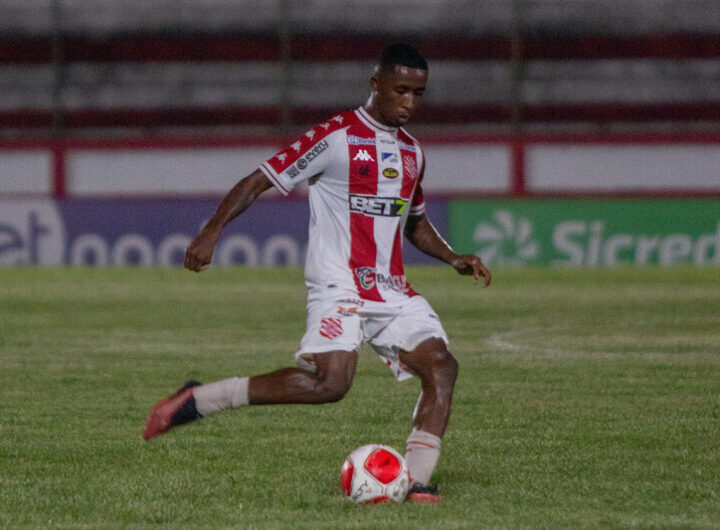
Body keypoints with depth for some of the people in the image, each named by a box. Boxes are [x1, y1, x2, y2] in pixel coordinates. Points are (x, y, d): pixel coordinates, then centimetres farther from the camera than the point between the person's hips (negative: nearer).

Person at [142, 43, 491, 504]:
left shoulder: (412, 151, 16)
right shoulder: (336, 137, -7)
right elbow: (258, 181, -7)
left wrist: (453, 258, 15)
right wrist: (210, 234, -18)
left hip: (393, 291, 7)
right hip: (339, 287, -7)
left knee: (442, 366, -14)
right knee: (330, 382, -26)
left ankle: (416, 482, -10)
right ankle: (196, 401, -14)